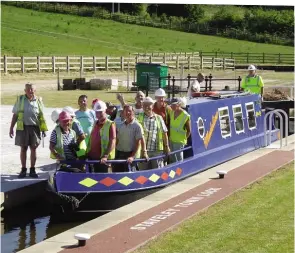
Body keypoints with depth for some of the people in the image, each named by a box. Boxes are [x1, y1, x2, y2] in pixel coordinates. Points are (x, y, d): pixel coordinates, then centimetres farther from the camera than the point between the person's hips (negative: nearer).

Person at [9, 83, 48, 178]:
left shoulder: (38, 100, 5)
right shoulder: (20, 99, 4)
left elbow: (41, 116, 9)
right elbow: (15, 115, 7)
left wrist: (43, 129, 7)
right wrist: (11, 128, 4)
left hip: (35, 127, 0)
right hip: (22, 127, 0)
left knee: (33, 148, 3)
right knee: (23, 148, 4)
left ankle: (32, 170, 13)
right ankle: (23, 169, 13)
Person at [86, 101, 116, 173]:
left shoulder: (110, 124, -9)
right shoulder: (95, 124, 14)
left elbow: (112, 142, -16)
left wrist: (106, 156, -23)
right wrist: (88, 152, 14)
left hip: (103, 159, -7)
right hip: (93, 157, 7)